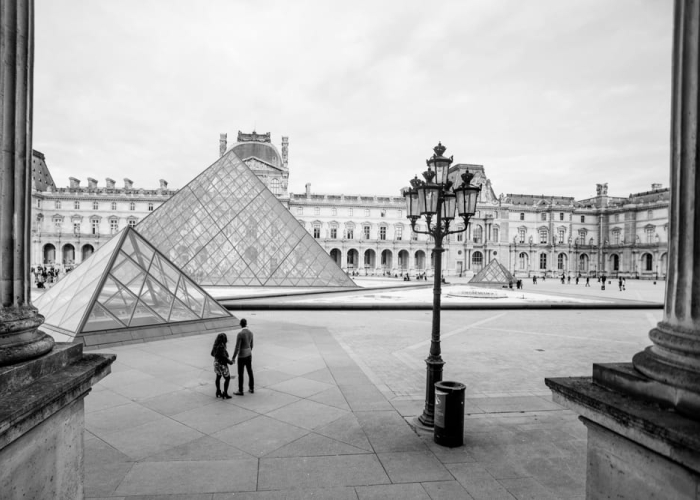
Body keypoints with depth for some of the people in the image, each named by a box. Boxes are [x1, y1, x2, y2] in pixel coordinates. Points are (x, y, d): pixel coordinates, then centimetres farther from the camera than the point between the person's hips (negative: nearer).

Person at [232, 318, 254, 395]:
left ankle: (240, 391, 16)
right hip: (249, 355, 7)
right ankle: (251, 388, 25)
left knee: (240, 374, 6)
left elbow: (237, 347, -22)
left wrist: (233, 358, -13)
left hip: (242, 356, -7)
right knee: (250, 372, 16)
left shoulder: (240, 334, -24)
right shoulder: (250, 333, 0)